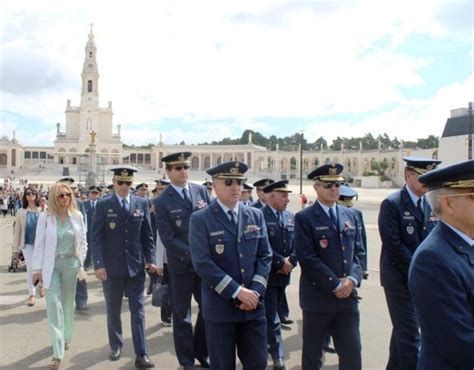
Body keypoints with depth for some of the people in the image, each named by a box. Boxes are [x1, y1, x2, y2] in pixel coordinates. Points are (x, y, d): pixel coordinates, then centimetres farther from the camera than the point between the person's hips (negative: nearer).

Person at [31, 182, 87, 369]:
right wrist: (37, 268, -6)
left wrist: (80, 262, 2)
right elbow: (39, 244, -4)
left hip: (70, 263, 2)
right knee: (53, 304, -6)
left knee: (68, 303, 14)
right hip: (51, 265, -2)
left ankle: (66, 337, 35)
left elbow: (83, 242, 7)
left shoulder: (77, 216, 0)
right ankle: (58, 352, -4)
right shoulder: (45, 217, -6)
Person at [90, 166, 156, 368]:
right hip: (111, 266, -1)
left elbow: (147, 234, 6)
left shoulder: (142, 204, 3)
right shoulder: (103, 205, -3)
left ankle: (141, 354, 6)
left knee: (138, 309, 2)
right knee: (113, 310, 14)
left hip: (136, 265, 1)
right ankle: (115, 346, 31)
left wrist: (150, 259, -1)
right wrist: (99, 264, -13)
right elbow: (96, 237, -6)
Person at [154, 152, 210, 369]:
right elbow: (168, 238, -13)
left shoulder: (201, 191, 3)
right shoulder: (162, 202, -8)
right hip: (180, 264, -3)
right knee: (181, 314, 9)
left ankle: (201, 352, 32)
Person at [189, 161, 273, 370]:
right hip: (220, 306, -3)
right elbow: (202, 263, -14)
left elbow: (265, 256, 5)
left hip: (253, 305, 4)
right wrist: (237, 292, -17)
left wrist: (255, 292, -9)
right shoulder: (200, 220, -6)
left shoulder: (256, 216, 7)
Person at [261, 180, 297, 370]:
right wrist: (281, 262, -16)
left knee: (273, 311, 19)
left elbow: (296, 243, 6)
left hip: (283, 273, 7)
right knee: (272, 316, -3)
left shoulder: (290, 216, 9)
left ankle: (265, 342, 37)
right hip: (267, 273, -7)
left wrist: (291, 262, -9)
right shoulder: (259, 216, -14)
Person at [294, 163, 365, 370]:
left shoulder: (350, 215, 11)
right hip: (317, 296, -4)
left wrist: (352, 279, -7)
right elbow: (307, 258, -15)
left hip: (348, 295, 5)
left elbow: (358, 251, 10)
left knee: (352, 353, 9)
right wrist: (335, 284, -14)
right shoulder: (304, 218, -8)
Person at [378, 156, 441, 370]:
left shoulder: (431, 205, 9)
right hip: (400, 279, -6)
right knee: (410, 335, -4)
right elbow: (393, 246, -17)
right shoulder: (392, 204, -11)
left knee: (403, 330, 17)